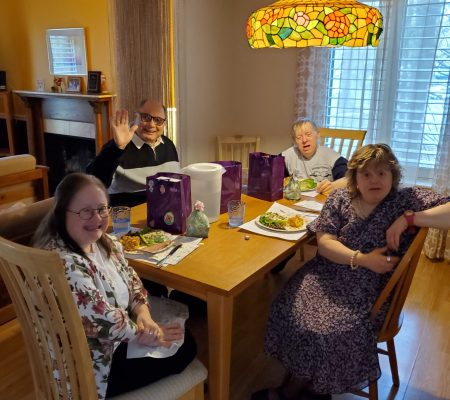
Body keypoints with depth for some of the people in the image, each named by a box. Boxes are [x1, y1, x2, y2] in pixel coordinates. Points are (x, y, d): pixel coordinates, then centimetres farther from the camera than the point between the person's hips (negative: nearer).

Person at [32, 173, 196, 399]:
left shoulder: (104, 242, -3)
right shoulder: (63, 264, -33)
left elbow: (131, 280, 6)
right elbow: (102, 320, -29)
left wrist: (143, 315, -11)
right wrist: (145, 334, -15)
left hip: (115, 338, 8)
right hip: (91, 367, -8)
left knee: (184, 339, 11)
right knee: (183, 348, 1)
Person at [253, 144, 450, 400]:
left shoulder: (407, 200, -3)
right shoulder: (339, 199, 3)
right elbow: (324, 242, -4)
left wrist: (408, 218, -22)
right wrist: (362, 259, -18)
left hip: (367, 290, -3)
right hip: (327, 277, 3)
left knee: (329, 331, -23)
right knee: (289, 313, -20)